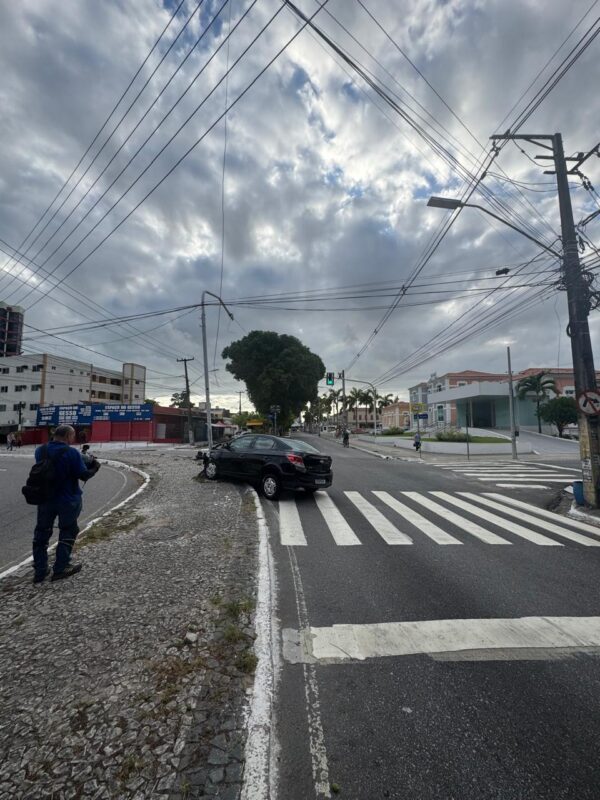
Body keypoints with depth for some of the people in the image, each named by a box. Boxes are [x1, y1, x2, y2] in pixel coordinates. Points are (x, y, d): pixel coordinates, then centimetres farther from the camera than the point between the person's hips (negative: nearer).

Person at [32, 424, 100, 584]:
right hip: (68, 500, -5)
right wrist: (94, 466, 2)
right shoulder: (71, 453, -20)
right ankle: (60, 569, 18)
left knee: (41, 533, 18)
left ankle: (40, 570, 23)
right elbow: (84, 475, -18)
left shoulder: (40, 450, -1)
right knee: (67, 532, 13)